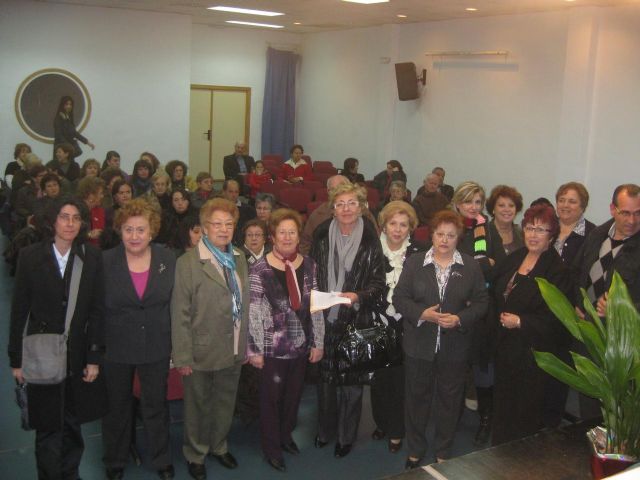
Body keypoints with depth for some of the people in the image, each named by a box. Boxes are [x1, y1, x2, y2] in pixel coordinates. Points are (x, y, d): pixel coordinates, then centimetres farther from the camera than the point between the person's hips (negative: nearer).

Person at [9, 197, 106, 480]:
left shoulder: (92, 258, -2)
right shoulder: (30, 256, -4)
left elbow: (96, 310, -1)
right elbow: (19, 311, -1)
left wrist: (94, 358, -4)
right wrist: (16, 359, -1)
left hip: (78, 354, 1)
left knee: (73, 424, 13)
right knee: (48, 427, 5)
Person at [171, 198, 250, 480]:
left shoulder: (239, 259, 6)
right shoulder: (188, 263, -14)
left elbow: (244, 305, 8)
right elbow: (180, 313, -14)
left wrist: (244, 344, 8)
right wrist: (182, 356, -15)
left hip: (233, 350, 5)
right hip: (202, 351, -5)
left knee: (225, 404, 20)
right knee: (198, 406, 14)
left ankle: (219, 446, 43)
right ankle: (195, 454, 36)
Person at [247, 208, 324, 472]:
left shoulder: (309, 265, 0)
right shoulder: (260, 269, -13)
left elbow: (317, 306, 5)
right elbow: (253, 312, -11)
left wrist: (318, 342, 5)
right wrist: (254, 349, -10)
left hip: (301, 344, 4)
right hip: (274, 347, -4)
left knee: (294, 394, 19)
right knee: (271, 397, 11)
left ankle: (286, 435, 42)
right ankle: (272, 447, 30)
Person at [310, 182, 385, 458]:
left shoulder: (370, 241, -9)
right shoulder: (322, 236, -2)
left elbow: (378, 283, -6)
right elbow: (312, 273, 7)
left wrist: (358, 296, -22)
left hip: (355, 321, -2)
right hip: (325, 319, 2)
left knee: (352, 379, 9)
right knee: (325, 375, 15)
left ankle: (346, 436, 27)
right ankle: (325, 429, 35)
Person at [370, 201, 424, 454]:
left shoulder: (418, 254, -6)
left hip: (405, 328, -1)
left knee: (401, 377, 6)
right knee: (379, 376, 11)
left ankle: (396, 431, 22)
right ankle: (381, 422, 32)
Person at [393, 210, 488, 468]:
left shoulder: (471, 266, 0)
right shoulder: (414, 263, -1)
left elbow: (481, 302, 1)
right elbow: (399, 298, -2)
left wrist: (460, 319, -16)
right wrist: (422, 314, -18)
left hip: (455, 347, 0)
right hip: (419, 345, 0)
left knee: (450, 400, 13)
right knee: (416, 398, 12)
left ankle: (444, 453, 32)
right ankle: (415, 451, 31)